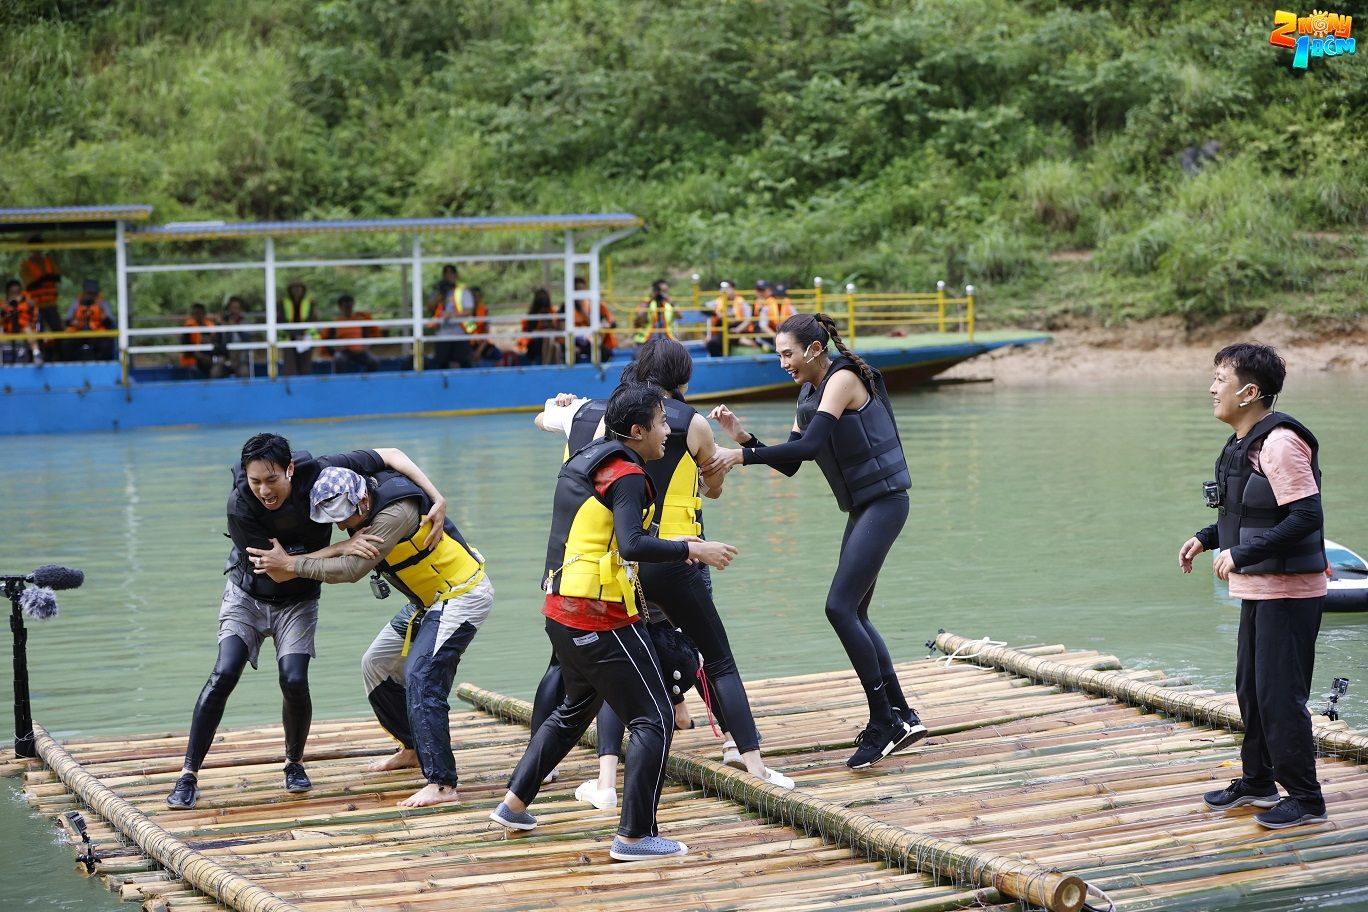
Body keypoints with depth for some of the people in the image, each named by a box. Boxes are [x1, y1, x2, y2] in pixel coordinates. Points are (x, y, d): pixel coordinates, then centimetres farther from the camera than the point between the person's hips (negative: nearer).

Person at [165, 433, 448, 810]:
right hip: (248, 595, -1)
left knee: (294, 681, -17)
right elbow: (278, 571, -26)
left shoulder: (318, 473, -26)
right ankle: (189, 775, -9)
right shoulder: (240, 505, -30)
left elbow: (390, 455, -16)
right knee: (224, 674, -18)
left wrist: (438, 501, -27)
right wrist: (343, 547, -33)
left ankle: (294, 763, 10)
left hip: (297, 603, 1)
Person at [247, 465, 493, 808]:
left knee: (421, 679, -21)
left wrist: (291, 564, -23)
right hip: (427, 600, 10)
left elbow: (351, 570, -30)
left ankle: (442, 784, -22)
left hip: (462, 594, -10)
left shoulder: (397, 510, -30)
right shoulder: (352, 499, -3)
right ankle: (413, 749, 31)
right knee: (376, 664, 14)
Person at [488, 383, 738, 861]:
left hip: (562, 610, 10)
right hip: (602, 618, -10)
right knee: (654, 719, -3)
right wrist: (691, 549, -24)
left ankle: (513, 803, 32)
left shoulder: (584, 461, 13)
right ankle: (635, 835, -5)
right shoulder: (627, 476, -14)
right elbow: (632, 545, -28)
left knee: (575, 710, 28)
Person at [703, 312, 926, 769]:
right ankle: (901, 717, 16)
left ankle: (883, 721, -11)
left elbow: (809, 445, -25)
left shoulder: (843, 379, -14)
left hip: (883, 503, -10)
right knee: (854, 614, 10)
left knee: (841, 608, -15)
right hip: (863, 508, 10)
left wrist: (740, 456, -27)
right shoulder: (809, 394, 14)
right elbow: (790, 464, 14)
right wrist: (743, 436, 1)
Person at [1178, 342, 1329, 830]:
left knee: (1280, 696, -5)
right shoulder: (1243, 444, 10)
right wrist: (1206, 539, 10)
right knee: (1251, 689, 19)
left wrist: (1241, 554, -25)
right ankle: (1257, 781, 33)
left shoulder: (1280, 443, -20)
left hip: (1288, 592, -10)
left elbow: (1305, 516, -26)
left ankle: (1306, 799, 5)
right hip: (1258, 589, 10)